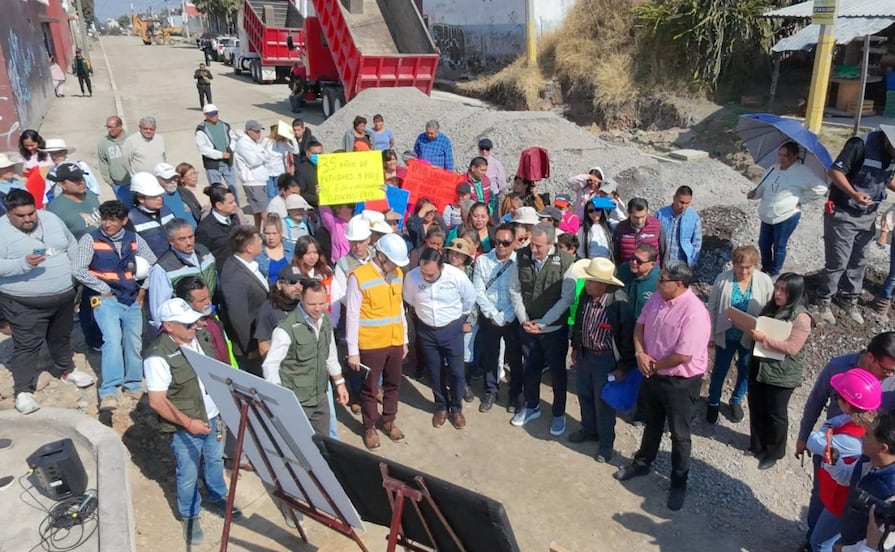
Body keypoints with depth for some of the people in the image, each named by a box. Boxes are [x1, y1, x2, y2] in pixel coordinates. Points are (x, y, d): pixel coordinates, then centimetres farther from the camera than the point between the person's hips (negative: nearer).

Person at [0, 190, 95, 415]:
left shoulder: (50, 218, 2)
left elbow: (72, 246, 12)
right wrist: (24, 264, -35)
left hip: (64, 295, 6)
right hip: (25, 303, -5)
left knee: (61, 337, 23)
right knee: (27, 345, 0)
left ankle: (65, 369, 43)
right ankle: (23, 390, 10)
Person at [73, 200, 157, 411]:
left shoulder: (134, 239, 7)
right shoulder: (90, 239, -3)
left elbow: (153, 263, 17)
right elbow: (78, 270, -10)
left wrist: (143, 288, 9)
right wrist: (104, 290, -9)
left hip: (132, 299, 4)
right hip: (105, 299, -4)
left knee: (134, 342, 8)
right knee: (113, 338, -22)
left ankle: (133, 385, 26)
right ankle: (108, 392, -21)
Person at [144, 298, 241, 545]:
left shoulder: (200, 340, -3)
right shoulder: (158, 356, -25)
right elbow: (157, 401, -23)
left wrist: (223, 410, 8)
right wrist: (189, 423, -21)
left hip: (213, 417, 6)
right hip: (185, 428, -6)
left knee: (215, 462, 25)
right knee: (188, 475, 13)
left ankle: (217, 499, 49)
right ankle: (190, 516, 36)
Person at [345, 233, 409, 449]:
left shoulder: (397, 274, 3)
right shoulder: (359, 277, -16)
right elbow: (352, 316, -14)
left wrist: (404, 339, 14)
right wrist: (352, 351, -12)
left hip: (395, 342, 5)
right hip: (371, 345, -5)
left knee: (393, 384, 18)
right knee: (370, 388, 11)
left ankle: (388, 421, 38)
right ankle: (369, 428, 29)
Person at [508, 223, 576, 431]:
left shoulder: (565, 262, -18)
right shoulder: (522, 256, -7)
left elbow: (567, 298, -15)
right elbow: (515, 290, 0)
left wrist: (541, 323, -16)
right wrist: (524, 319, -9)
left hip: (555, 328, -3)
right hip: (527, 326, 3)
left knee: (557, 371, 13)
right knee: (531, 368, 19)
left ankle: (559, 413, 32)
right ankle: (531, 407, 41)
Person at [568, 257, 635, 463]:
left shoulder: (620, 304, -28)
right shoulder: (585, 294, -9)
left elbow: (628, 337, -18)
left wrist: (624, 367, -14)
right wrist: (575, 347, 16)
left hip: (606, 359, -6)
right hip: (584, 354, 6)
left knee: (603, 402, 10)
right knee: (584, 396, 23)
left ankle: (606, 443, 32)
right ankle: (589, 430, 47)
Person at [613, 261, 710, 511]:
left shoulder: (694, 312, -29)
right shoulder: (657, 298, -5)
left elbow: (683, 355, -29)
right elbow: (640, 325, 6)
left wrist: (654, 366, -14)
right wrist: (640, 354, -9)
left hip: (680, 381, -7)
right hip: (652, 374, 7)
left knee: (679, 434, 11)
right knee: (652, 424, 26)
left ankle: (679, 482, 31)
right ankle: (642, 463, 46)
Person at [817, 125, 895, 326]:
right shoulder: (861, 145, -23)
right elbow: (835, 171, -23)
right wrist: (853, 193, -37)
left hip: (868, 216, 7)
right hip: (842, 214, -7)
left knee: (858, 262, 16)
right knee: (837, 263, -1)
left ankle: (850, 300, 33)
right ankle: (824, 303, 17)